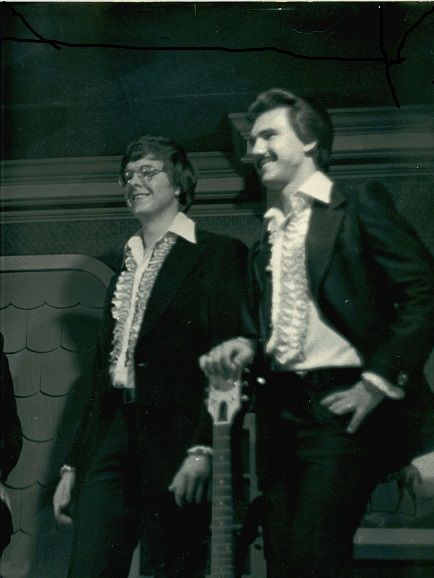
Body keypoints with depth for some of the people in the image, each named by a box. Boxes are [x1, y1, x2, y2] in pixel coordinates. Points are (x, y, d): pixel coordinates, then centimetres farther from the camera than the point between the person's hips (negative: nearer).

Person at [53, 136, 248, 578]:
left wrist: (203, 450, -19)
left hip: (175, 442, -5)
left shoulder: (219, 255, 0)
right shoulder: (127, 264, 19)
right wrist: (73, 464, 16)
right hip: (112, 442, 6)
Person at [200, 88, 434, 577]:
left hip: (342, 410, -6)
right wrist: (246, 348, 3)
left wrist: (378, 381, -12)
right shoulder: (266, 240, 19)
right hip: (280, 413, 7)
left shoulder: (358, 204, 0)